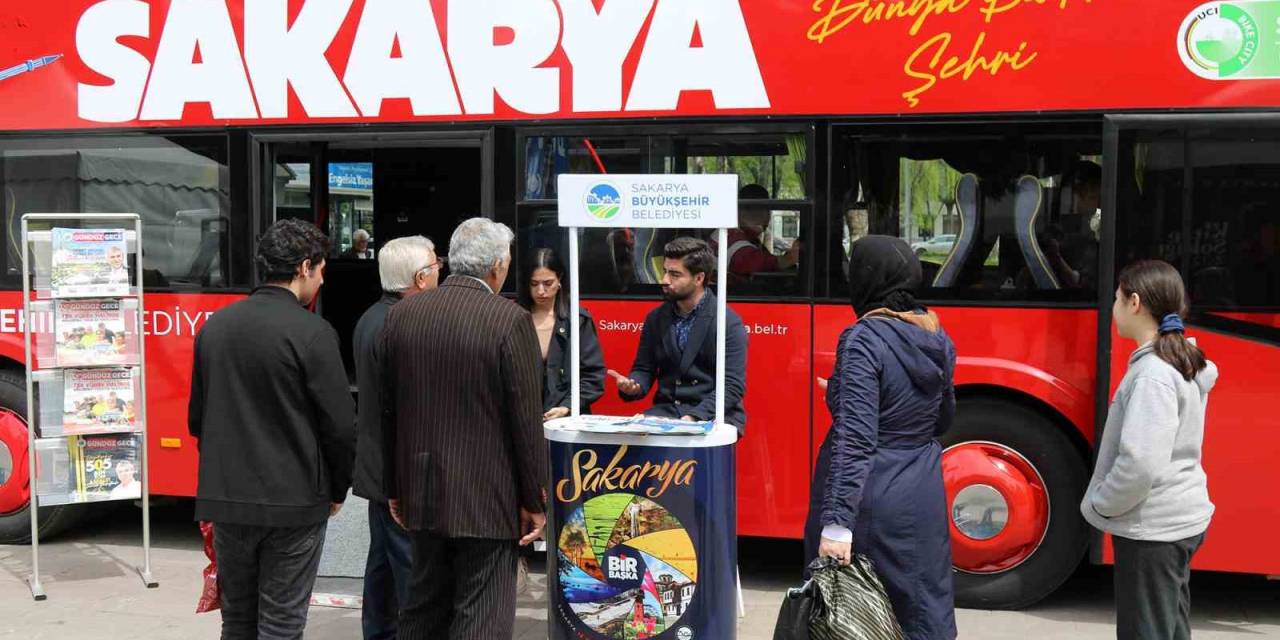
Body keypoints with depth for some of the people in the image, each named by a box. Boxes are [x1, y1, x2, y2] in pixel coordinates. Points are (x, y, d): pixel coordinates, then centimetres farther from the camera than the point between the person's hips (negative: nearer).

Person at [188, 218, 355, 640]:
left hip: (224, 498, 6)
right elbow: (340, 425, -13)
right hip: (293, 502, -5)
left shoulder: (214, 326, 4)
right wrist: (337, 491, 3)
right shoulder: (312, 332, -14)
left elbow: (197, 416, 11)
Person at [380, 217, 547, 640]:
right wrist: (533, 501, -3)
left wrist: (395, 488, 17)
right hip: (487, 497, -6)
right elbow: (526, 420, -12)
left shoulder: (402, 315, 4)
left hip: (422, 493, 6)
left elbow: (388, 411, 9)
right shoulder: (510, 321, -13)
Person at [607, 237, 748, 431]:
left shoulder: (729, 322, -6)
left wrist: (694, 416, -22)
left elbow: (733, 386, -11)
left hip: (712, 416, -4)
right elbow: (644, 369, 14)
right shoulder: (655, 319, 10)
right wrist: (632, 386, -10)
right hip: (666, 412, 4)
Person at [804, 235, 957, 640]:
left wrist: (837, 524, -24)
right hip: (922, 496, 6)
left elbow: (854, 440, -23)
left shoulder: (863, 340, -16)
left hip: (868, 497, -6)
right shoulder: (939, 338, 5)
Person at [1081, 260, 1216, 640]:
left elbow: (1140, 462, -28)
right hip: (1179, 519, 10)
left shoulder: (1152, 374, -22)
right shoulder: (1185, 362, 7)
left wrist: (1098, 506, -14)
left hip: (1152, 527, -10)